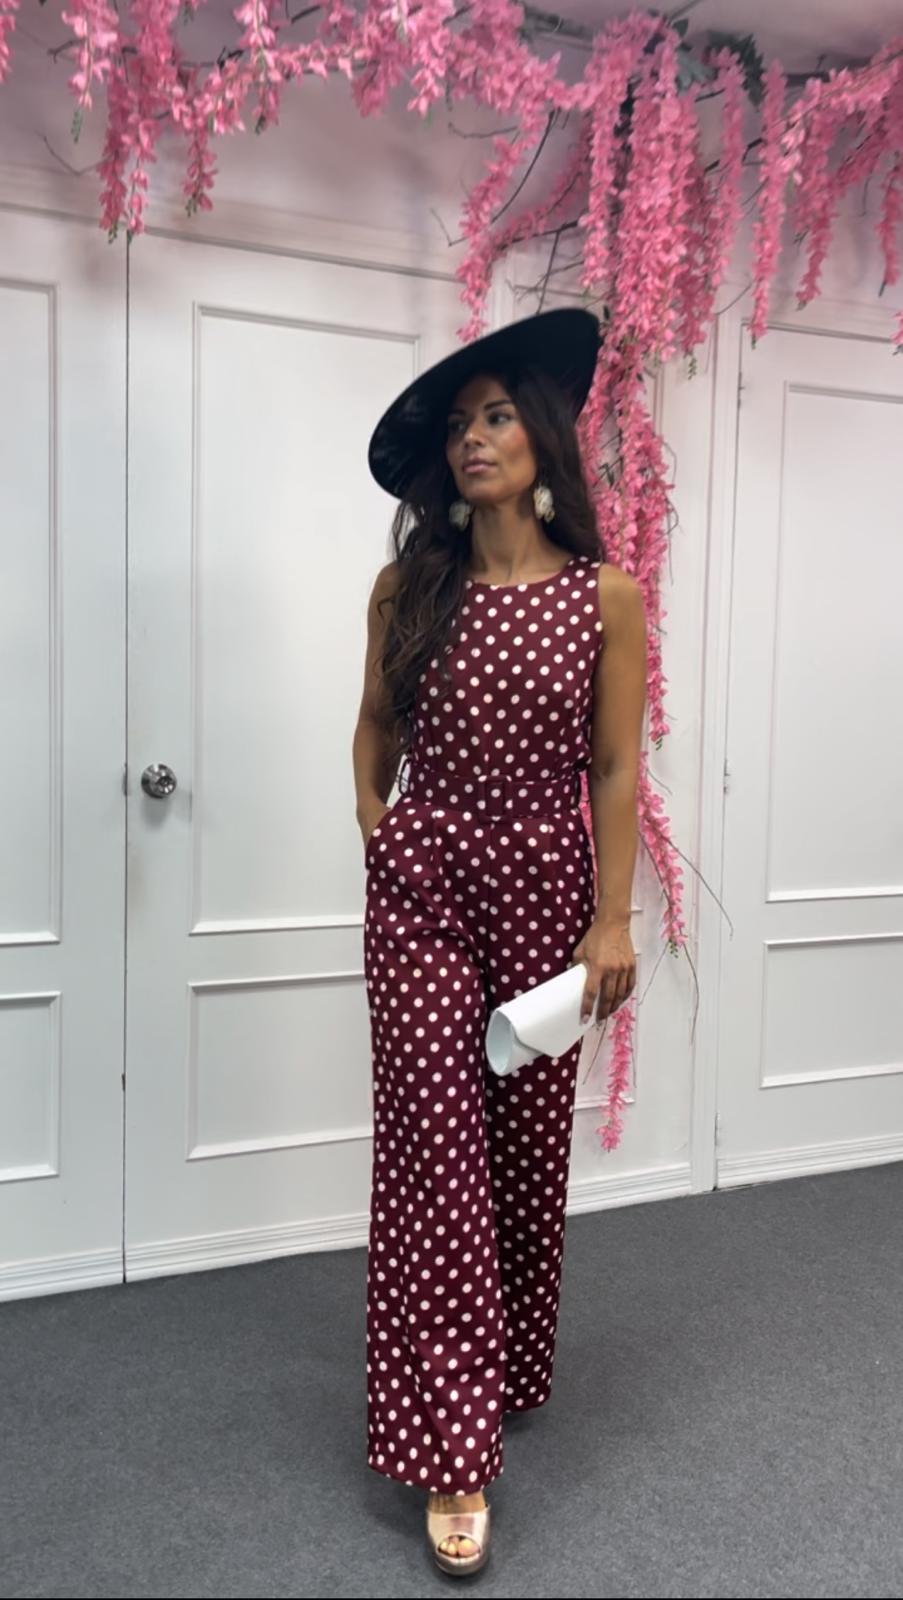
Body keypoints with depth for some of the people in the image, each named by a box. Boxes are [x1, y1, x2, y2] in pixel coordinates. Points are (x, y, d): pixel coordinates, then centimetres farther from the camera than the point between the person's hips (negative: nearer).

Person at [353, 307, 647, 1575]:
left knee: (528, 1137, 11)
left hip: (545, 884, 0)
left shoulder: (606, 596, -1)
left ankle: (507, 1373, 36)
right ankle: (453, 1451, 4)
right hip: (422, 884, 0)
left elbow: (614, 770, -2)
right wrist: (375, 826, 2)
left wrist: (614, 919, -4)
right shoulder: (409, 586, 2)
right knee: (434, 1134, -5)